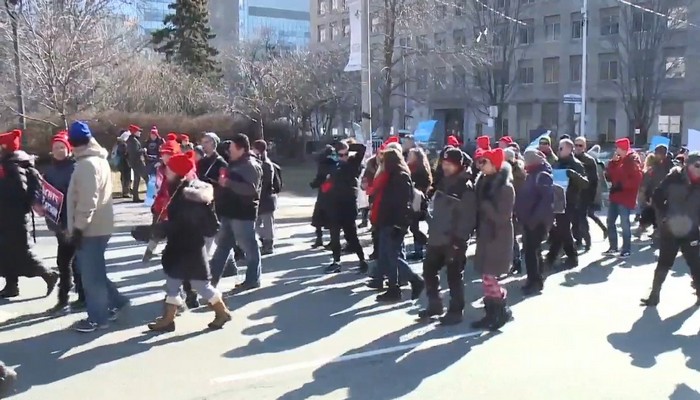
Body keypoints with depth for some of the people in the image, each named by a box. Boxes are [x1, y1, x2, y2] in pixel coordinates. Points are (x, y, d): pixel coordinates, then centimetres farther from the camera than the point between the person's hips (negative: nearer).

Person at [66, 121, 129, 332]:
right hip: (99, 225, 10)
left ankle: (97, 318, 7)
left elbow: (87, 200, -24)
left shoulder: (86, 164, -18)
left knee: (90, 274, -1)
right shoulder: (99, 160, 13)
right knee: (95, 271, 19)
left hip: (90, 228, -10)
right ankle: (116, 300, 24)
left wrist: (78, 227, -20)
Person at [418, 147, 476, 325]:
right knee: (429, 270, 14)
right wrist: (432, 230, 17)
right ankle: (434, 304, 28)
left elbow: (468, 217, -18)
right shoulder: (444, 182, 12)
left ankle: (456, 311, 13)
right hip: (437, 237, 9)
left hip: (454, 240, -8)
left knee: (454, 276, 1)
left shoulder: (466, 187, -14)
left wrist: (459, 239, -20)